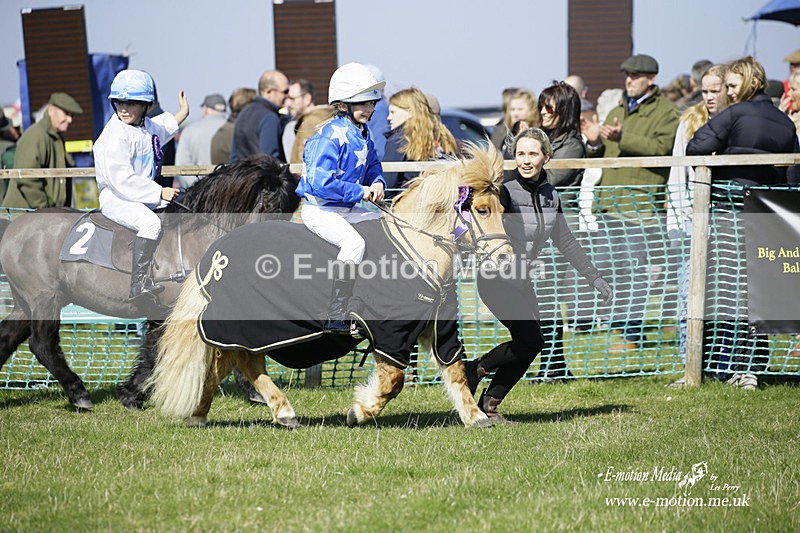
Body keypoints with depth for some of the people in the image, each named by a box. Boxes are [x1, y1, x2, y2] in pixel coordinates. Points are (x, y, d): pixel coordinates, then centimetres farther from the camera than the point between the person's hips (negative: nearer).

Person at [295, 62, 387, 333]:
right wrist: (360, 192, -21)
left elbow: (372, 166, 23)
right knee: (354, 242, -34)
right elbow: (320, 182, -28)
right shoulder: (330, 136, -19)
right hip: (319, 209, -9)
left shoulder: (363, 135, 9)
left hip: (347, 210, 9)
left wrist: (377, 183, -2)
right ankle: (335, 317, -27)